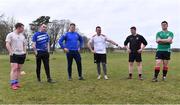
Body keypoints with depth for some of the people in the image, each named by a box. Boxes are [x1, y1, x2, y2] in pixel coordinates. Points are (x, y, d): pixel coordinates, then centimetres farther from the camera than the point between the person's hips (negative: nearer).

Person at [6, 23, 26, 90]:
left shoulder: (22, 36, 15)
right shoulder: (10, 35, -2)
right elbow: (7, 44, -8)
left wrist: (24, 52, 9)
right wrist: (11, 52, -16)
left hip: (22, 54, 6)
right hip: (14, 54, -6)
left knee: (19, 69, 6)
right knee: (14, 69, -12)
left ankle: (17, 82, 13)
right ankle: (12, 84, -9)